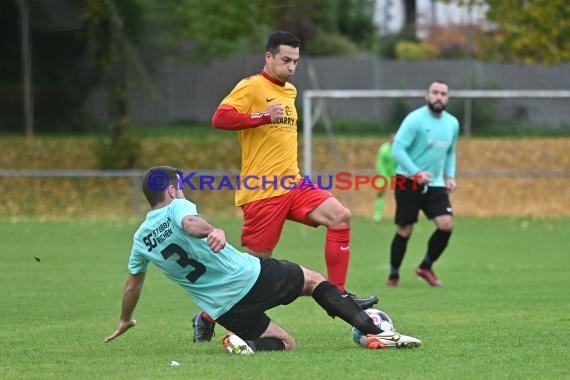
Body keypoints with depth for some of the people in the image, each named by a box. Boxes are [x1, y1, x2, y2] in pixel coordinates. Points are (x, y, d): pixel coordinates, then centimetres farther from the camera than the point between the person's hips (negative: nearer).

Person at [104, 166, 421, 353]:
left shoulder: (141, 240, 14)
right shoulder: (177, 208, -2)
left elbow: (133, 285, 27)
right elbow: (191, 223, -28)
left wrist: (125, 321, 45)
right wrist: (214, 231, -50)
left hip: (225, 309, 4)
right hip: (250, 277, -4)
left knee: (286, 343, 20)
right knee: (313, 279, 21)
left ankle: (244, 343, -12)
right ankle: (376, 333, 5)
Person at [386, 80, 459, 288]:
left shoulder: (452, 123, 8)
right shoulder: (414, 119, -12)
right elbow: (397, 149, -17)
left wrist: (450, 176, 7)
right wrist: (416, 173, -26)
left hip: (435, 184, 5)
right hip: (409, 183, -5)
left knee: (447, 224, -12)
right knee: (404, 231, 1)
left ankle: (426, 267, 8)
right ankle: (394, 275, 19)